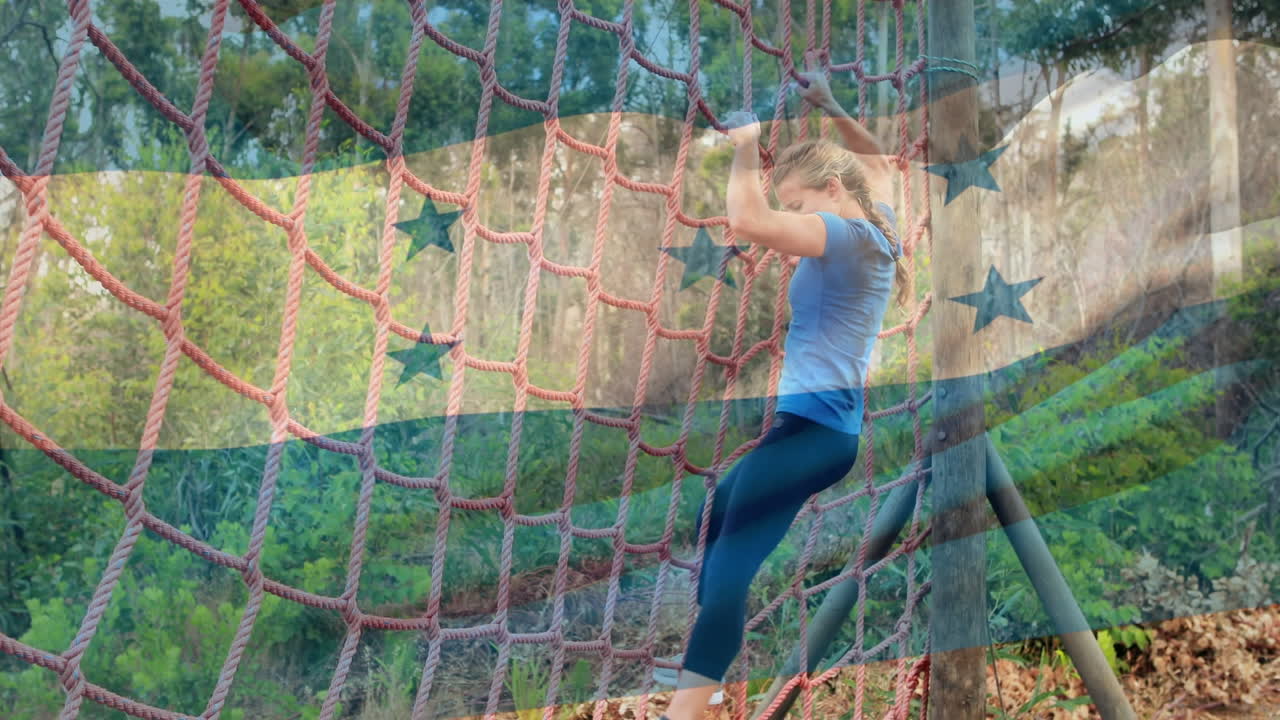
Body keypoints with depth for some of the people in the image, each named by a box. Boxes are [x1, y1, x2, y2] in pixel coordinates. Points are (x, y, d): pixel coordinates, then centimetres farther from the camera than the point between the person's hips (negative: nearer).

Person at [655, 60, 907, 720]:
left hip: (813, 424, -11)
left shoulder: (844, 234, -16)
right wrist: (830, 110, 24)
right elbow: (876, 162, 32)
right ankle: (704, 665, 32)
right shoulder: (877, 227, 11)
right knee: (718, 512, 26)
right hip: (833, 423, 11)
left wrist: (746, 148, -16)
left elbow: (747, 221, -31)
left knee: (731, 560, -20)